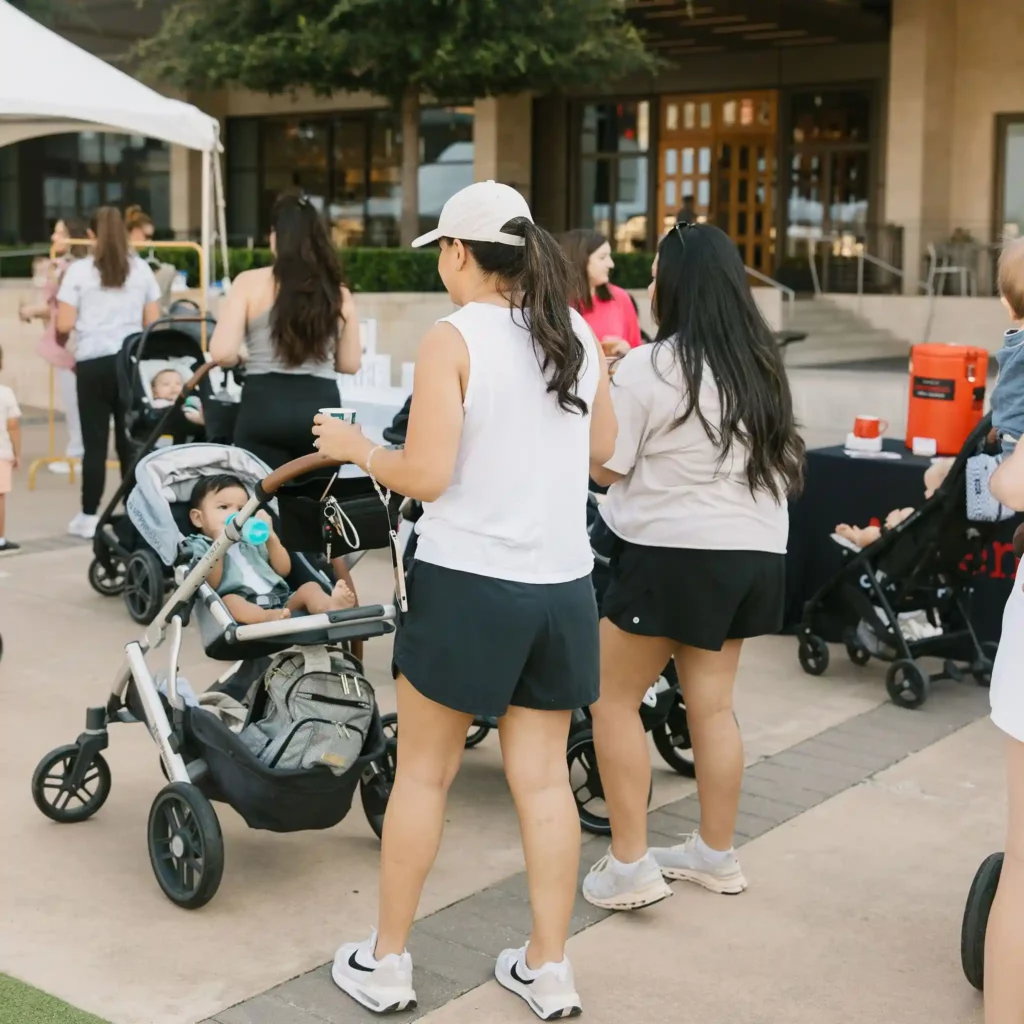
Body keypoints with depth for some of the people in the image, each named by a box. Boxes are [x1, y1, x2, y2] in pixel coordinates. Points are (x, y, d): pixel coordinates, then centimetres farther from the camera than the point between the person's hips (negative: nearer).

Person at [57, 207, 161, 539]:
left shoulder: (78, 270, -1)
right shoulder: (141, 268, 7)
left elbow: (64, 325, -5)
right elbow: (152, 323, 7)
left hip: (94, 363, -2)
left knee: (95, 442, 1)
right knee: (131, 440, 6)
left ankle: (89, 517, 5)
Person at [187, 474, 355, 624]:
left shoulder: (252, 541, 32)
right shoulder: (199, 546, 17)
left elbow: (283, 570, 21)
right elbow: (209, 585, -2)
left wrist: (271, 537, 11)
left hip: (280, 602, 5)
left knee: (310, 587, -17)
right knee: (229, 601, -34)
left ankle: (330, 607, -53)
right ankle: (268, 618, -66)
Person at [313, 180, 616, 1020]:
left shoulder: (453, 338, -12)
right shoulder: (579, 333, 5)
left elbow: (427, 476, -15)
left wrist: (357, 447, 2)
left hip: (468, 582, -5)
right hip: (562, 587, 5)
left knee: (424, 772, 9)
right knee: (543, 777, 12)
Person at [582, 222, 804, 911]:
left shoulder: (649, 367, -14)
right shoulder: (764, 366, 8)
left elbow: (606, 468, -10)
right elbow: (784, 463, 17)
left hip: (672, 553, -7)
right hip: (755, 553, 7)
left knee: (614, 701, 5)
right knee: (713, 703, 15)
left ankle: (630, 866, 4)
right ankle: (717, 854, 25)